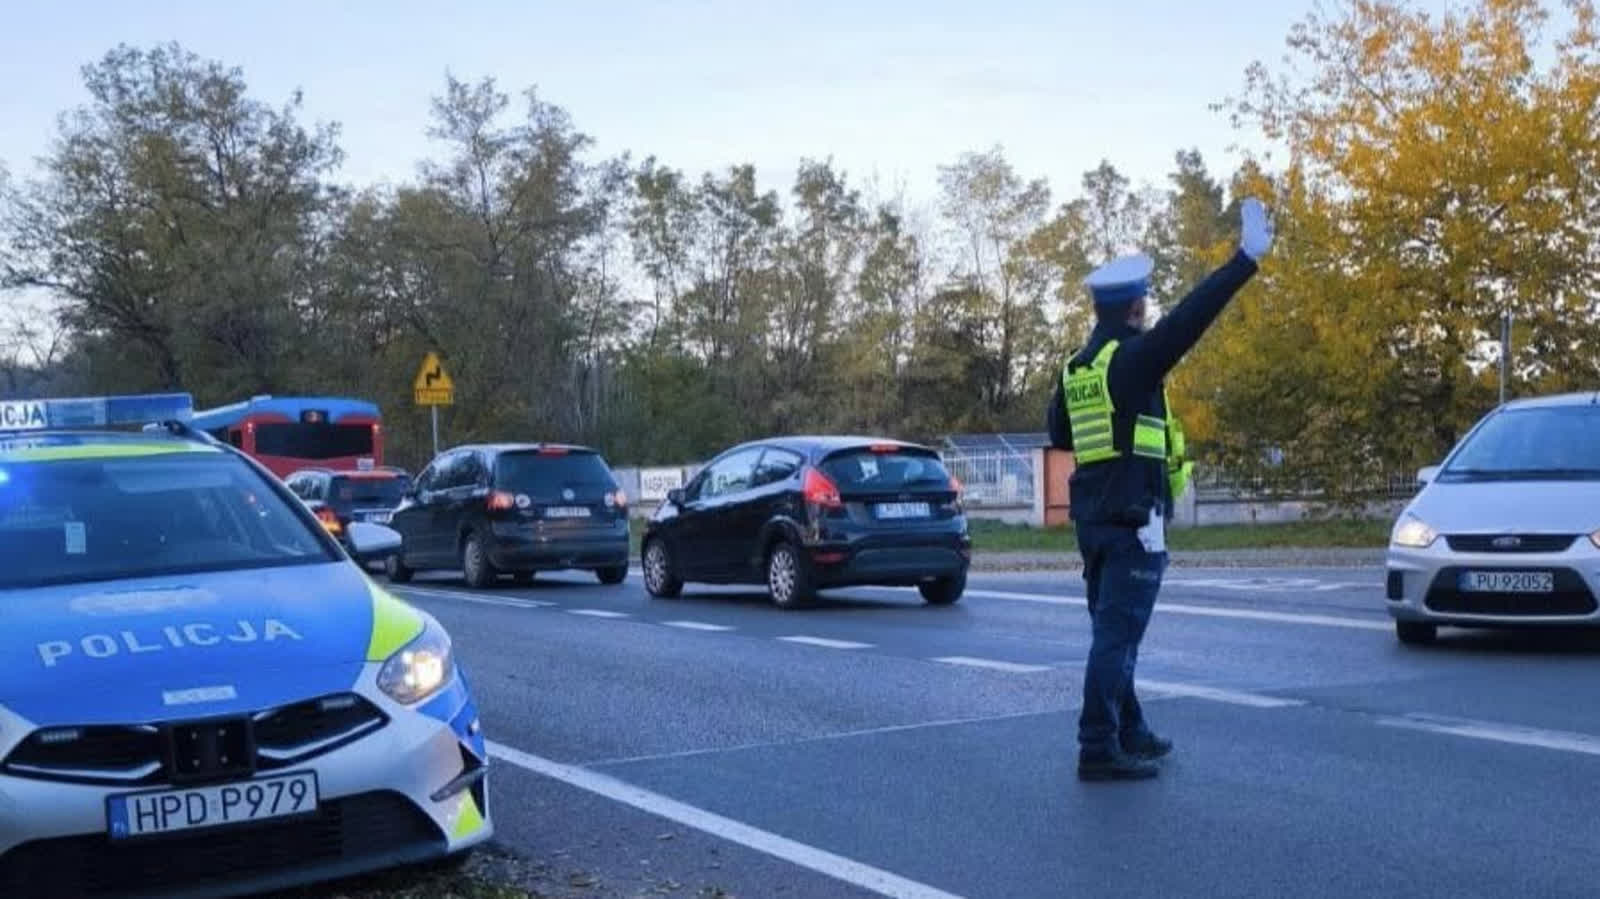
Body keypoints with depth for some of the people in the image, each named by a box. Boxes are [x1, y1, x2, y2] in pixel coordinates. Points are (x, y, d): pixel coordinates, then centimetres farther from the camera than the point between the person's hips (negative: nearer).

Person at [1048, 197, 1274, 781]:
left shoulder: (1076, 368, 12)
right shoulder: (1133, 358, -12)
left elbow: (1060, 434, 22)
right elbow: (1190, 318, -23)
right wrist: (1247, 260, -23)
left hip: (1092, 515, 9)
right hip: (1134, 519, -9)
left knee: (1113, 630, 17)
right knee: (1118, 634, -8)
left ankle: (1129, 733, 28)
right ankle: (1099, 749, -8)